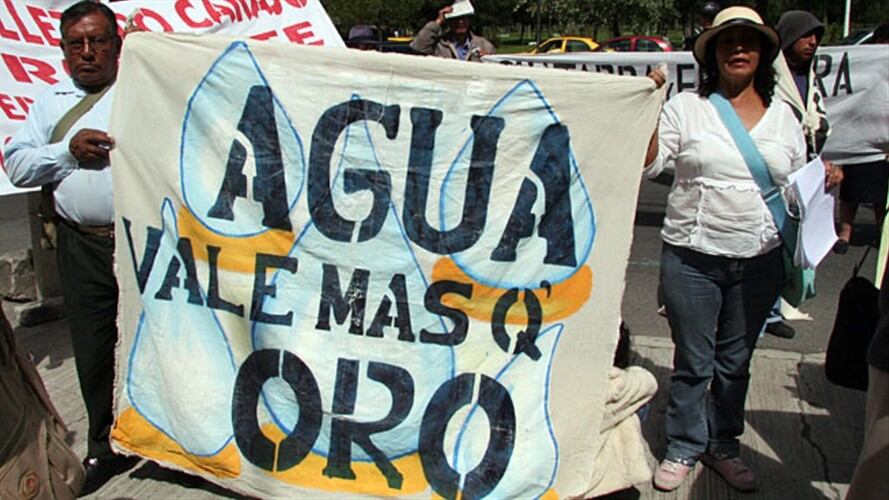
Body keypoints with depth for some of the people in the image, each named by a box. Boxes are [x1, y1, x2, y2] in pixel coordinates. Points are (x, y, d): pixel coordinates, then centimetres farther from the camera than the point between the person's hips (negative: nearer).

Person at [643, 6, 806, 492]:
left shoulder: (783, 115, 9)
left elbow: (798, 185, 17)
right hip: (692, 257, -3)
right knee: (693, 362, 7)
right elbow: (646, 164, -8)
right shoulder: (685, 107, -1)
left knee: (735, 362, 15)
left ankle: (723, 445, 34)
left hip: (760, 259, 3)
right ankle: (683, 448, 27)